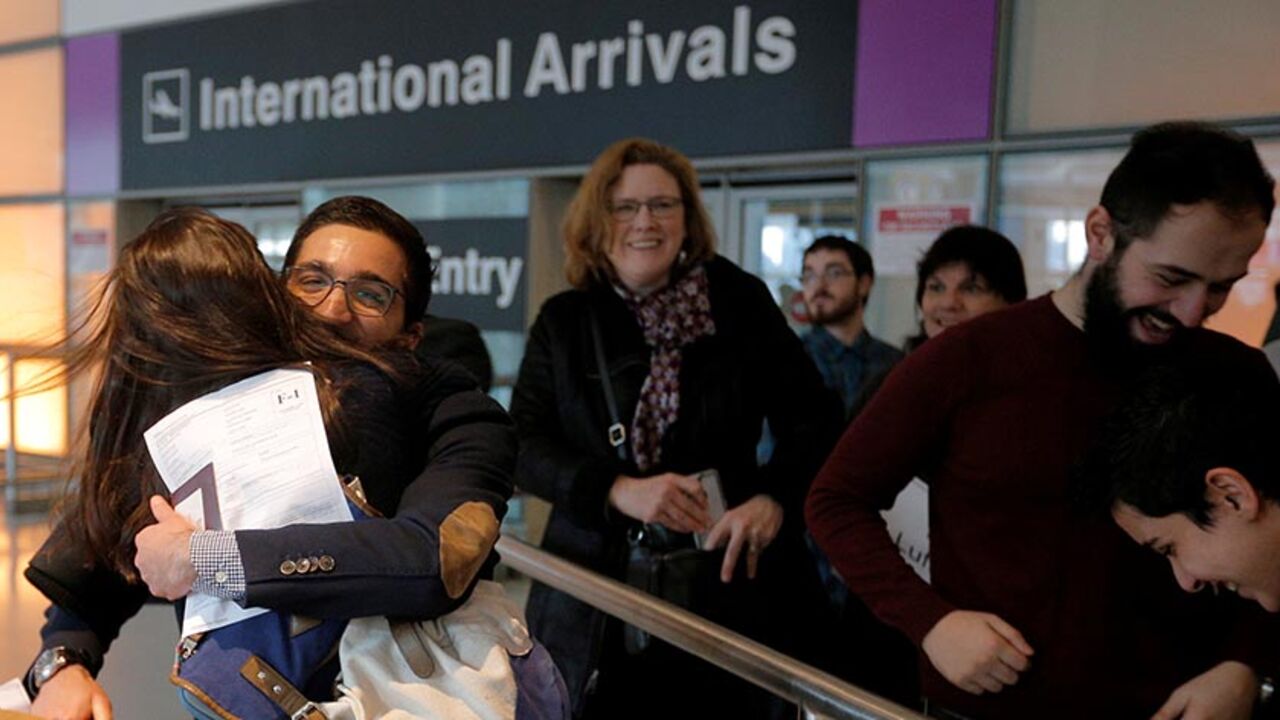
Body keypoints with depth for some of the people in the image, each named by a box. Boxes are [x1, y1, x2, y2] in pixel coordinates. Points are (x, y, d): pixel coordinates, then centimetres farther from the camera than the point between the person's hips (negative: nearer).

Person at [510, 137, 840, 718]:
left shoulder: (740, 301, 0)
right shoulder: (563, 321, 4)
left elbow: (812, 421, 3)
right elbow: (524, 446, -3)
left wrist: (775, 499, -16)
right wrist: (618, 490, -19)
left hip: (726, 584, 0)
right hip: (595, 588, 1)